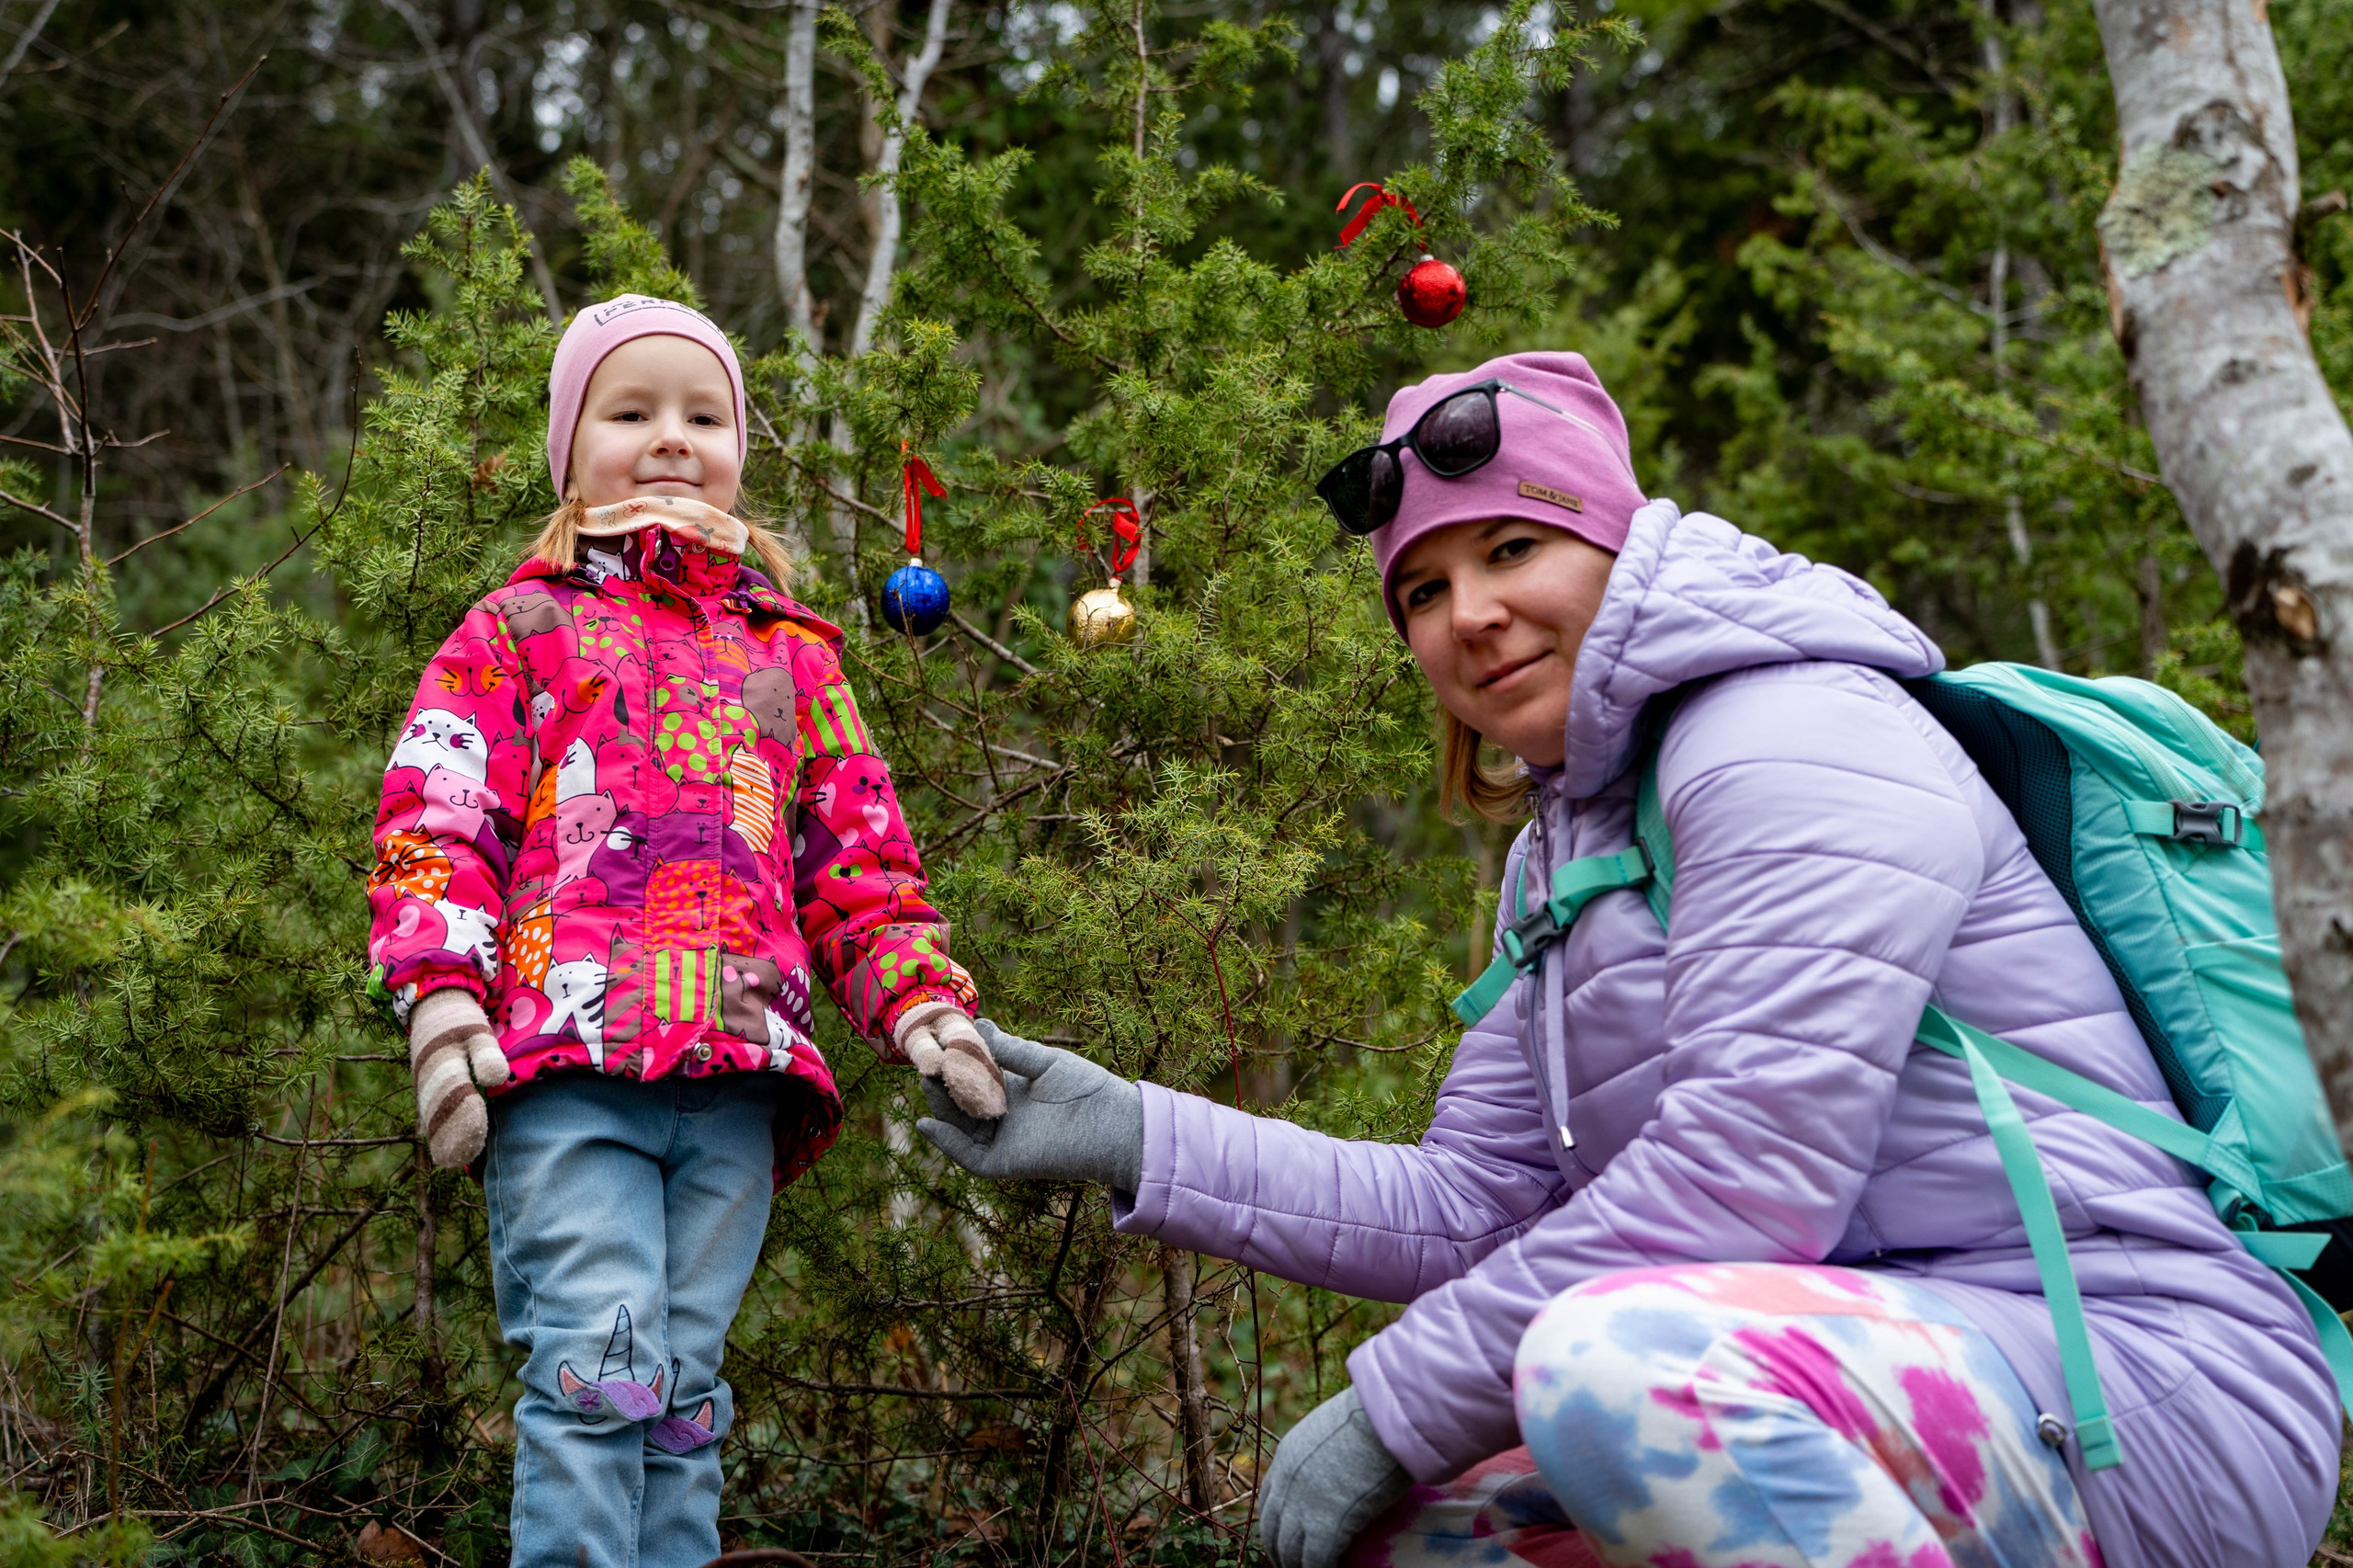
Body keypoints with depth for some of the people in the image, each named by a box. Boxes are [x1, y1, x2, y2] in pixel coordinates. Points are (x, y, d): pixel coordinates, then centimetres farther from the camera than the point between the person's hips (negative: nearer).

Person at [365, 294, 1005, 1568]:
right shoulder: (518, 630, 15)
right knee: (597, 1366, -14)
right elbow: (433, 828, 4)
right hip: (566, 1064, -3)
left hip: (736, 1078, 3)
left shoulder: (791, 656, 24)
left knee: (685, 1384, 4)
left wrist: (922, 1009, 5)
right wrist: (444, 1009, -10)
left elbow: (860, 861, 22)